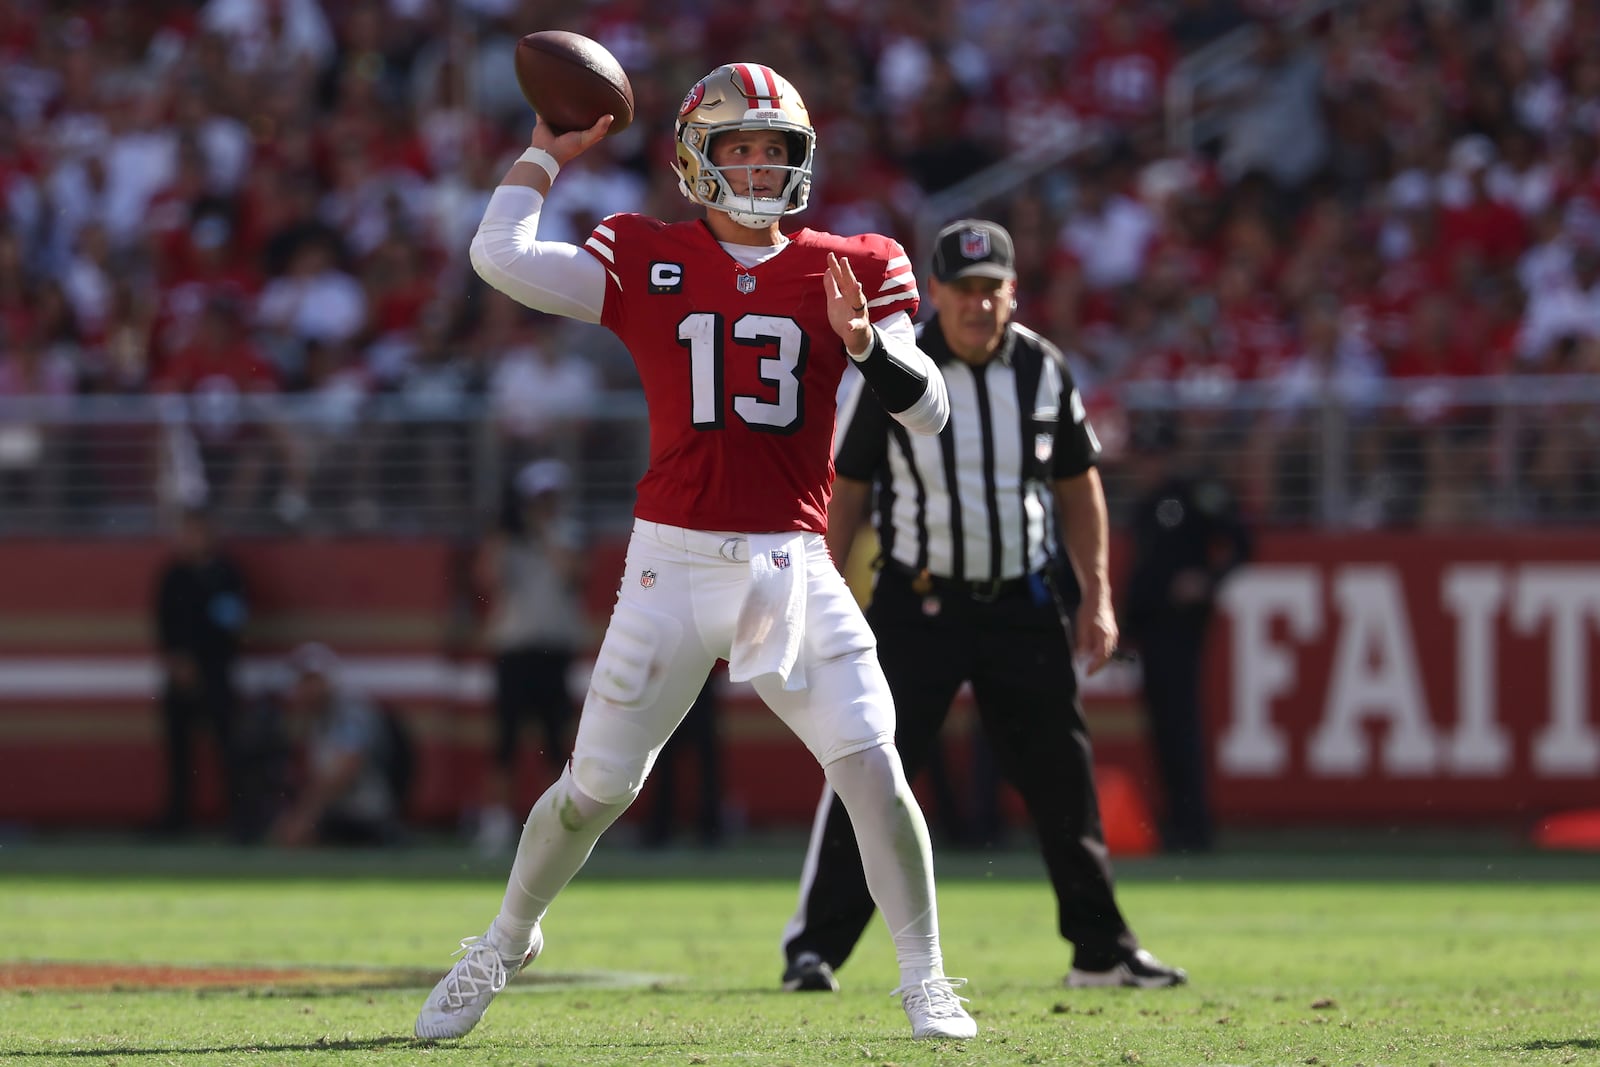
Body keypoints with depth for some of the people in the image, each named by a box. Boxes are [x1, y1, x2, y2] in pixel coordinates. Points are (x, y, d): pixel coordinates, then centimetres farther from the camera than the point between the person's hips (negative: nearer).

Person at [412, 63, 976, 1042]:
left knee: (874, 769, -11)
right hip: (674, 562, -1)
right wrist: (548, 158, 4)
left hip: (794, 568, 1)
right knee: (596, 787, 5)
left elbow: (929, 411, 0)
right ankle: (504, 945, 29)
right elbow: (499, 257, -8)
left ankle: (926, 982, 1)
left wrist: (864, 340, -18)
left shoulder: (848, 270, 5)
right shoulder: (647, 262, 3)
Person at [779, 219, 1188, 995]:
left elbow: (1078, 486, 12)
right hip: (917, 604, -3)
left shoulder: (1043, 370, 2)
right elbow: (846, 489, -1)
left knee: (1064, 777, 6)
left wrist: (1096, 597, 6)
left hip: (1023, 606, 3)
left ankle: (1102, 951, 16)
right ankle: (813, 949, -6)